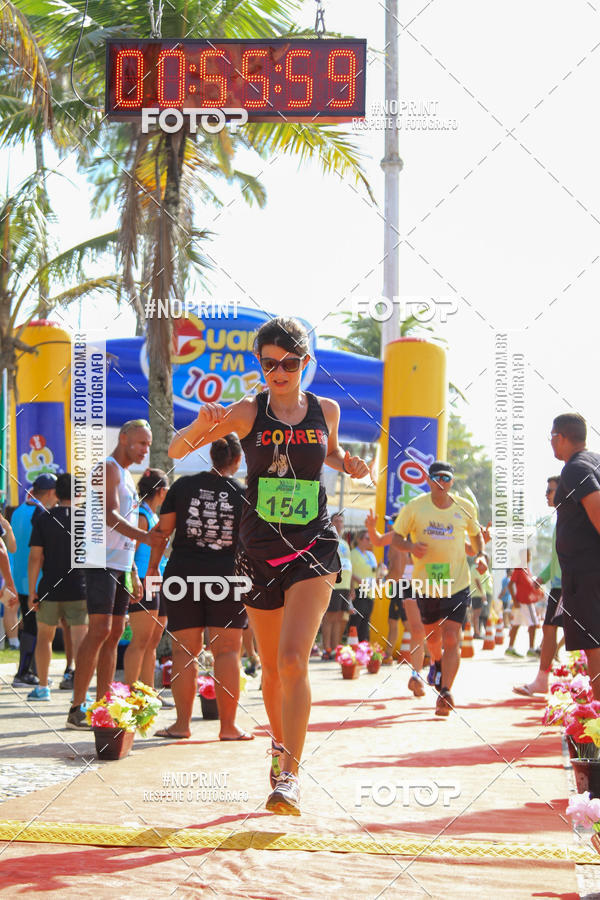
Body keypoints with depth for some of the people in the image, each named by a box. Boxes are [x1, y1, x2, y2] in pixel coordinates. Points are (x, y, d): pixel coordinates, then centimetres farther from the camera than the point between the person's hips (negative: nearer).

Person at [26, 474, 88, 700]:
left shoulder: (43, 518, -1)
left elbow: (36, 557, -5)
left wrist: (32, 591, -1)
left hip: (49, 588, 1)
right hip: (79, 589, -1)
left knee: (44, 637, 16)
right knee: (80, 639, -2)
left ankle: (42, 687, 21)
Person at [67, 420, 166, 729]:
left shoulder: (126, 475, 23)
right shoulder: (109, 468, -7)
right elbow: (109, 515, -21)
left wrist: (133, 573, 22)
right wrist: (143, 536, -36)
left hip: (121, 564, 10)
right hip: (102, 562, -10)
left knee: (114, 634, 6)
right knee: (100, 630, -15)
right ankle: (77, 708, -16)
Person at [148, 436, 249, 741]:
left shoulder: (183, 486, 3)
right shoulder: (243, 494, 0)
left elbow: (163, 529, 4)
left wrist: (153, 567, 15)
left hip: (182, 575, 1)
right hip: (227, 576, -1)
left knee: (184, 651, 5)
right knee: (227, 650, 2)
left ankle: (182, 723, 5)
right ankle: (228, 724, 1)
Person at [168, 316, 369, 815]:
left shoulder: (326, 409, 3)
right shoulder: (247, 412, -3)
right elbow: (176, 450, -2)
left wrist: (348, 463, 3)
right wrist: (203, 424, -22)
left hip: (313, 547, -1)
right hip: (260, 548, 1)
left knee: (293, 659, -17)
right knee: (272, 667, 12)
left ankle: (289, 775, -16)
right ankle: (280, 745, 36)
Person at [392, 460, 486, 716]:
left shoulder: (465, 508, 1)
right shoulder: (414, 507, -5)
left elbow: (475, 533, 19)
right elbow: (395, 537, 1)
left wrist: (480, 555, 0)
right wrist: (410, 546, -21)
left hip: (457, 583, -1)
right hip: (425, 583, 1)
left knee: (451, 639, -13)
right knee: (433, 637, 15)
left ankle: (445, 691, -12)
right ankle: (437, 662, 49)